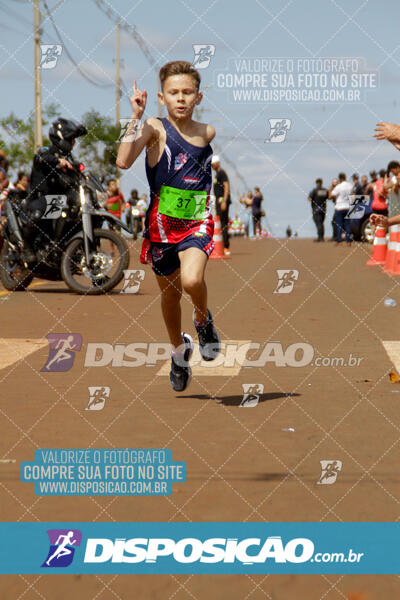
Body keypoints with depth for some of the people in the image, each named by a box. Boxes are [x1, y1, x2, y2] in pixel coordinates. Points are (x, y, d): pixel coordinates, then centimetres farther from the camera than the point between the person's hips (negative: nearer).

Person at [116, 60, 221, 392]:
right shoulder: (155, 129, -8)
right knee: (169, 291, 16)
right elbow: (124, 161, -24)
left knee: (192, 280, -27)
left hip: (197, 222, 0)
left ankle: (204, 320, 6)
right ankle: (179, 347, 43)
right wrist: (136, 117, -25)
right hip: (162, 223, 0)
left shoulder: (207, 132, 4)